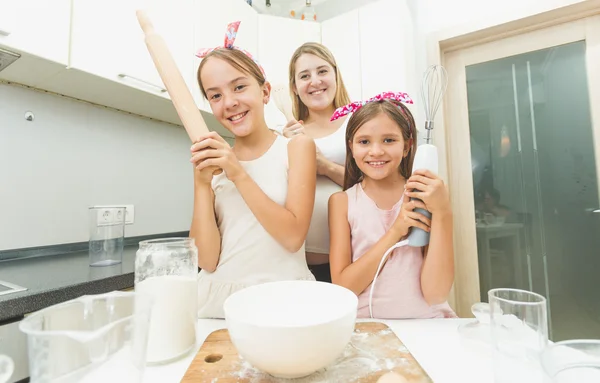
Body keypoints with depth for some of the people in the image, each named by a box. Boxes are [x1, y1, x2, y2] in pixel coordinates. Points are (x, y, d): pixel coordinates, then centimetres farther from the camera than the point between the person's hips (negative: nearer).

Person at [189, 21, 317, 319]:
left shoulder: (297, 146, -1)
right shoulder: (208, 161, 4)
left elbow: (293, 237, -11)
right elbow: (207, 259, -2)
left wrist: (238, 173, -14)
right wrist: (202, 183, -11)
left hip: (283, 295, -1)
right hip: (217, 297, 2)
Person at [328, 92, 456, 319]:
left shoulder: (427, 195, -4)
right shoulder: (342, 201, -3)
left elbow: (436, 294, -9)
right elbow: (341, 289, -10)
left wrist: (442, 213, -17)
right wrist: (395, 231, -17)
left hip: (427, 322, 0)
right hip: (366, 324, 1)